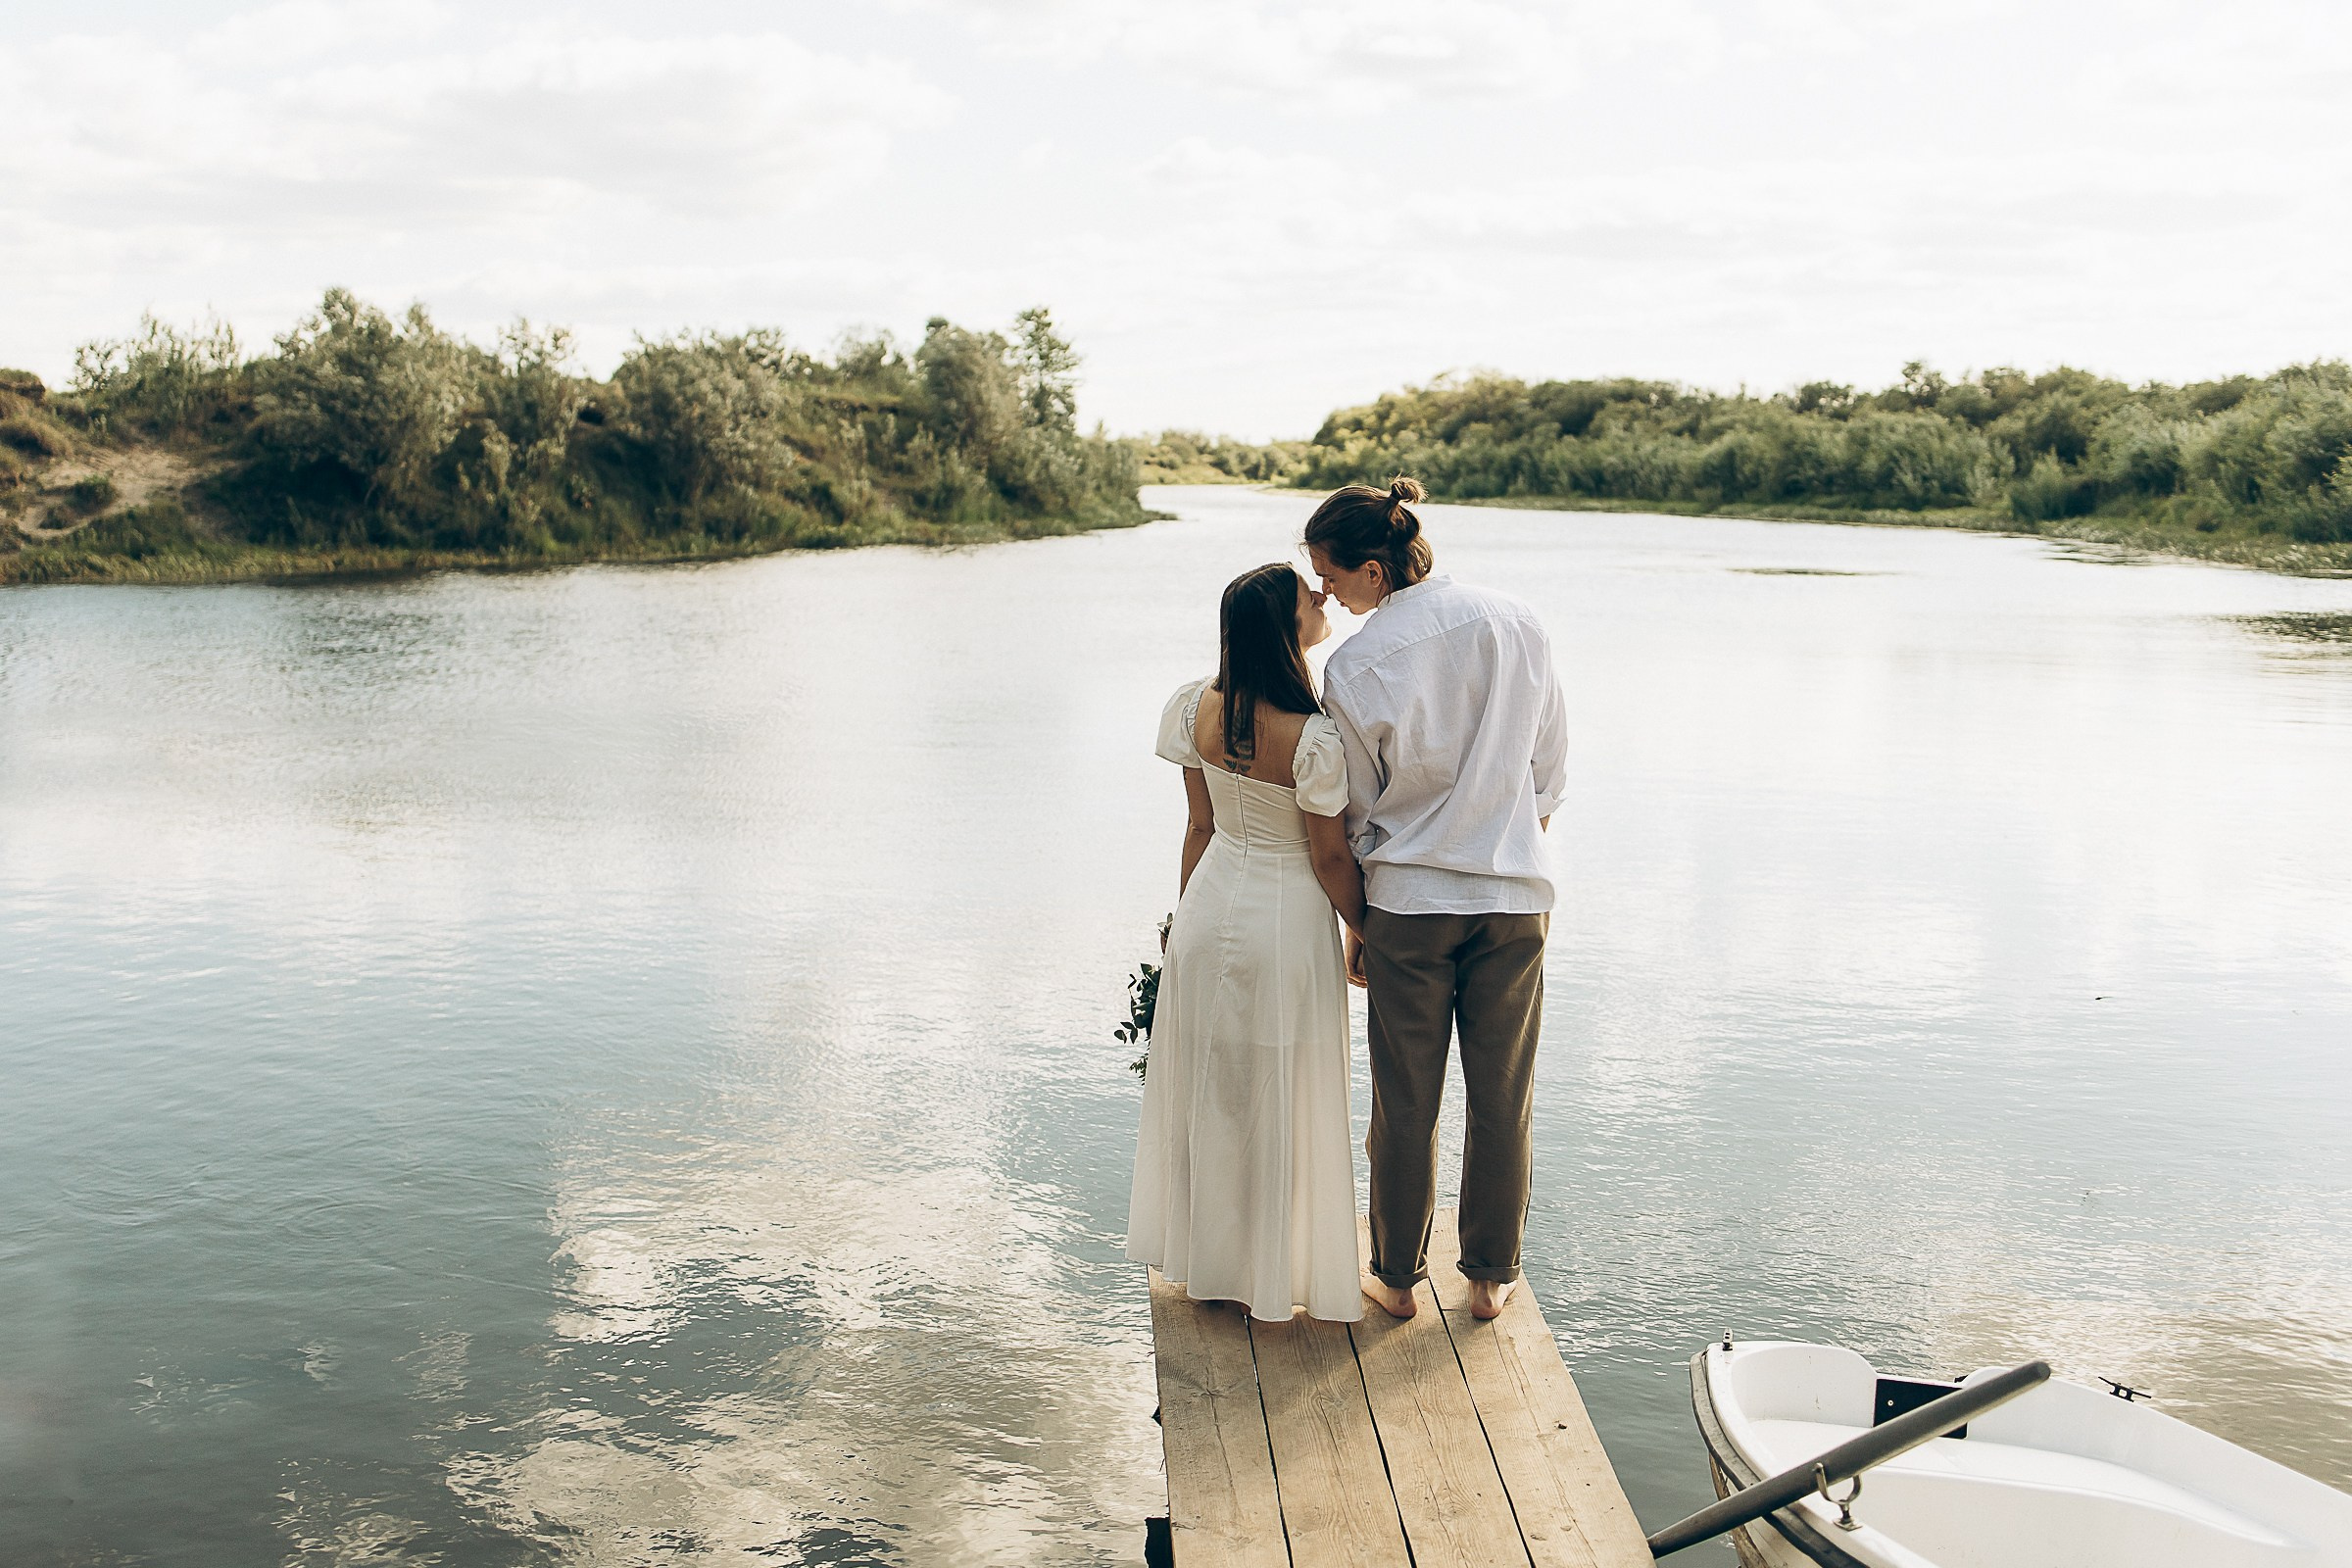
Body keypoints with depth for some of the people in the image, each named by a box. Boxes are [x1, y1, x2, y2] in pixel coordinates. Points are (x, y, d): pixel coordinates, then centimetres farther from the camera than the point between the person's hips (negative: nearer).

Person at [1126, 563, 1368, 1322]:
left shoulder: (1199, 709, -7)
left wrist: (1188, 913, 15)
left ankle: (1208, 1259, 33)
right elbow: (1331, 858, -15)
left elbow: (1200, 825, 3)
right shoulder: (1314, 739, -24)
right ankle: (1276, 1270, 24)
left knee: (1208, 1087, 18)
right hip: (1287, 923, -6)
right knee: (1281, 1103, 10)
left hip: (1210, 912, 6)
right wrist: (1366, 937, 1)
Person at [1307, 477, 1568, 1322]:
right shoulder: (1517, 625, -4)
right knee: (1503, 1095, 13)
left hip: (1407, 902, -2)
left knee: (1404, 1101, 10)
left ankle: (1397, 1276, 24)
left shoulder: (1355, 668, -14)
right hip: (1513, 894, 3)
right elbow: (1549, 768, 5)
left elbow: (1355, 815, -3)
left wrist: (1355, 927, 9)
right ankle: (1490, 1275, 25)